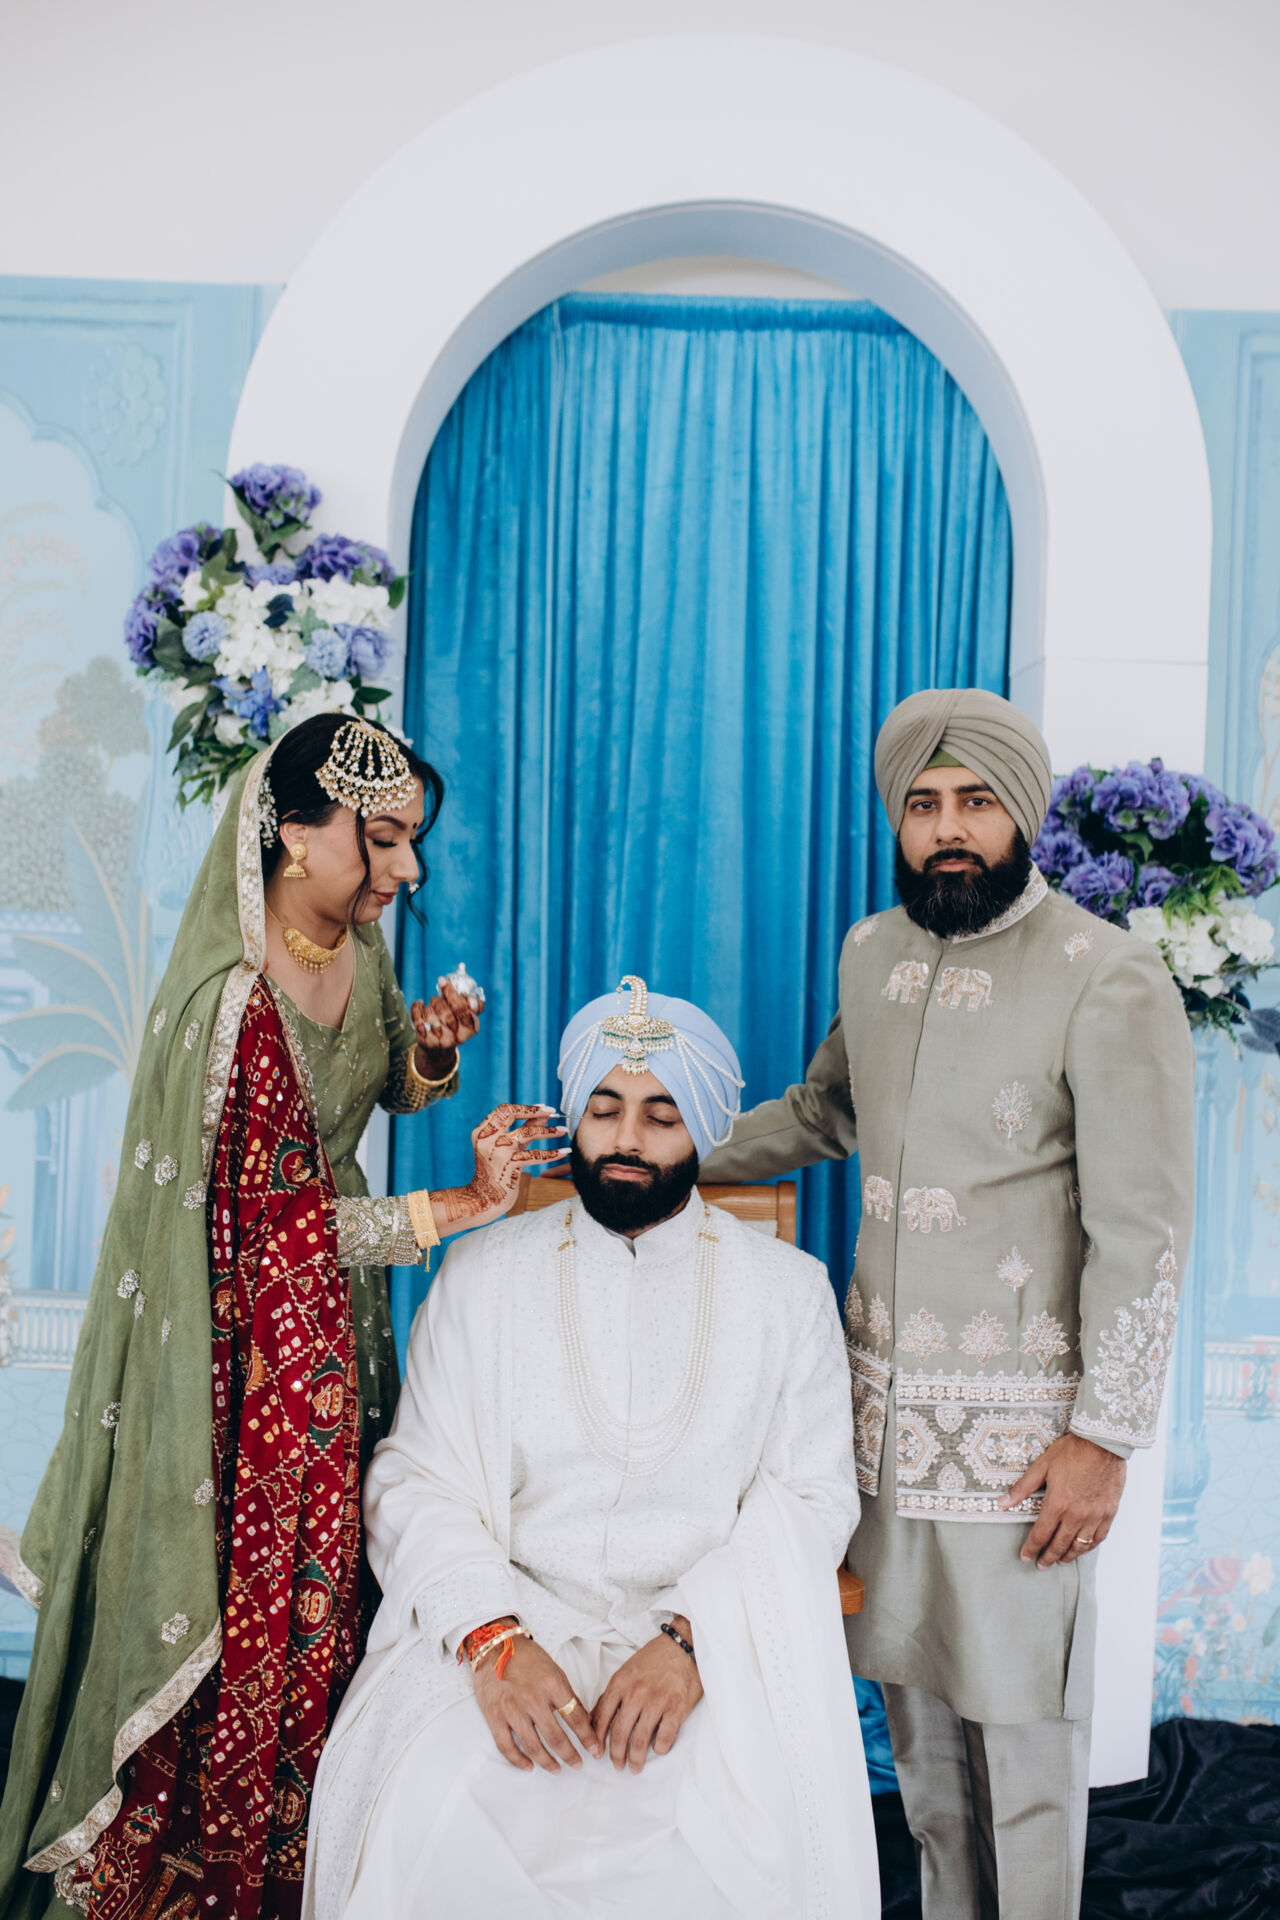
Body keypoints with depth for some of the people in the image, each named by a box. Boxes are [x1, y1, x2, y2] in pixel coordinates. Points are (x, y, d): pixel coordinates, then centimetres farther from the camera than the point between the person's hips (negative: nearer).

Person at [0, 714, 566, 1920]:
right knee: (246, 1603, 3)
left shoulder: (357, 945, -1)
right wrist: (461, 1206, -22)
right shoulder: (234, 997, -26)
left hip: (335, 1320, 8)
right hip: (240, 1336, -8)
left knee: (328, 1580, 15)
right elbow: (286, 1215, -22)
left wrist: (432, 1046, -5)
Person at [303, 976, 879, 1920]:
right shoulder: (483, 1275, 9)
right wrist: (494, 1639, -16)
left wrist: (690, 1640, -17)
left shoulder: (787, 1289, 7)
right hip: (511, 1614, 1)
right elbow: (418, 1486, 3)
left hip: (715, 1627, 0)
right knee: (420, 1818, -27)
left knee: (751, 1837, -29)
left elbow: (813, 1497, 0)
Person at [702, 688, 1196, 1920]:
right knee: (914, 1692, 16)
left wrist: (1103, 1436, -14)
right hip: (883, 1392, 6)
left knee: (1020, 1716, 4)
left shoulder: (1108, 983, -12)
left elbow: (1143, 1231, -13)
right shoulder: (872, 953, 7)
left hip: (1017, 1419, -6)